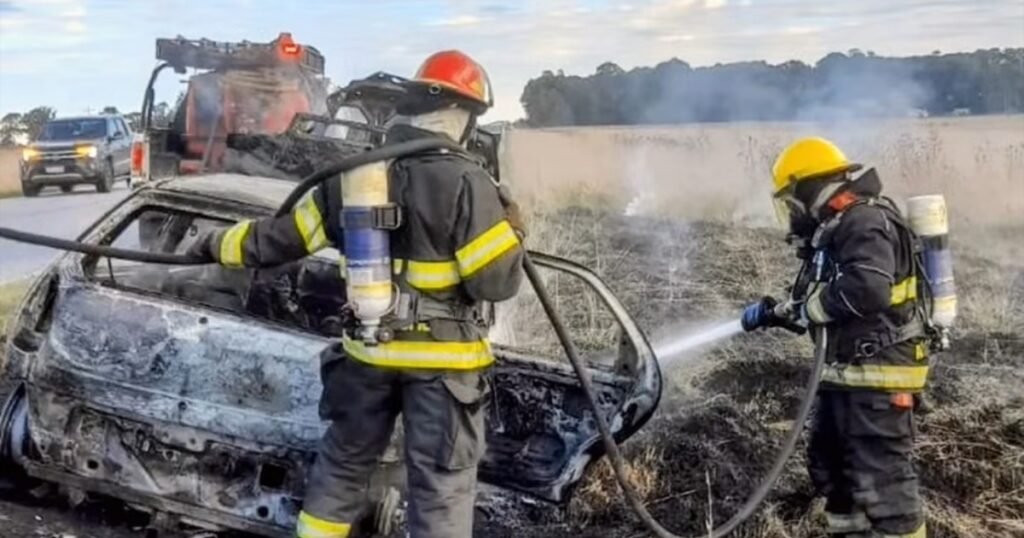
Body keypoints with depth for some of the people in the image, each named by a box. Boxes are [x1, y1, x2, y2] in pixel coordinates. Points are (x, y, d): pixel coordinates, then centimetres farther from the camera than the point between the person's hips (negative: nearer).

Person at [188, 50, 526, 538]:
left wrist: (222, 246, 25)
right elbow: (497, 282, -18)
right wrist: (510, 229, 1)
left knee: (343, 461, 22)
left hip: (367, 350, 5)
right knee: (441, 481, 4)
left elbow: (284, 235, 10)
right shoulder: (465, 183, -17)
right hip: (442, 358, -5)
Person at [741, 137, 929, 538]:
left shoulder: (865, 222, -16)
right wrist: (778, 312, 8)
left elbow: (865, 291, -31)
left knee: (881, 477, -8)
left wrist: (798, 309, -18)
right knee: (830, 466, 20)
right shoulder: (837, 228, 15)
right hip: (847, 373, 11)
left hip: (877, 375, -11)